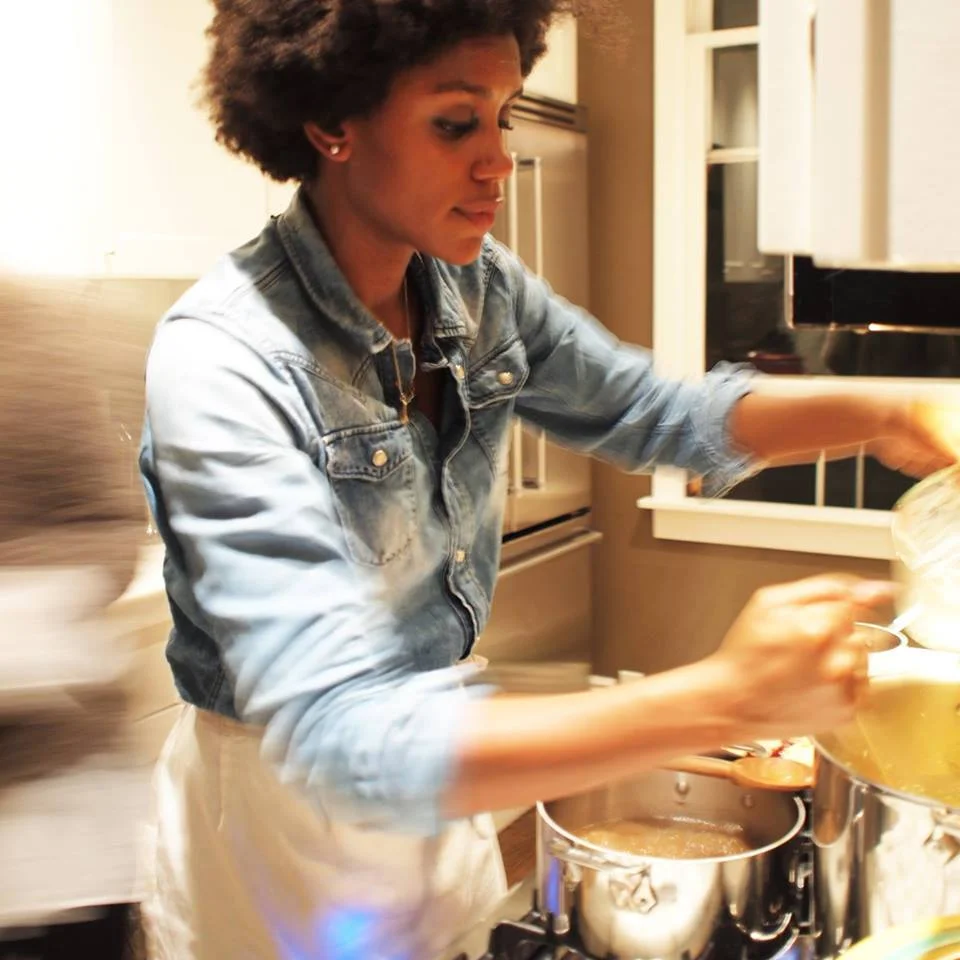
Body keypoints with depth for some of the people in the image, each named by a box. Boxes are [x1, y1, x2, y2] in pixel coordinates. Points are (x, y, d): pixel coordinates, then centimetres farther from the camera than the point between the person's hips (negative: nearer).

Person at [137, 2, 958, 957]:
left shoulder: (474, 286, -8)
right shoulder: (222, 362, -29)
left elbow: (652, 412, 3)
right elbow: (344, 741, -36)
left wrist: (878, 417, -15)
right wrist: (730, 697, -41)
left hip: (437, 791, 6)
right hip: (282, 820, -5)